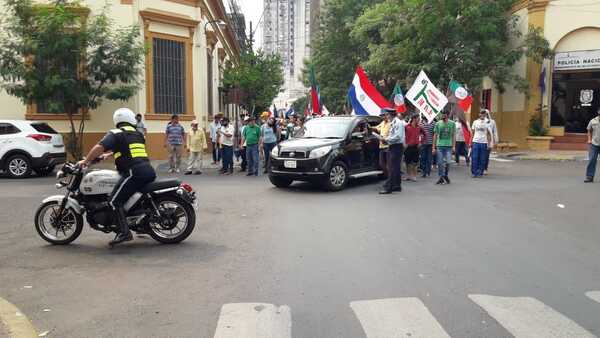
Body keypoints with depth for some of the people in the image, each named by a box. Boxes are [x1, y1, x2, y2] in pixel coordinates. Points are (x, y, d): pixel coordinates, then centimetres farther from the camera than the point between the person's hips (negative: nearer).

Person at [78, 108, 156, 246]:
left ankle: (124, 232, -17)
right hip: (149, 171, 7)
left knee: (115, 201, -5)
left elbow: (99, 147, -10)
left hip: (134, 172, -7)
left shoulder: (115, 134, 5)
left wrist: (86, 161, 2)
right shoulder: (138, 134, 24)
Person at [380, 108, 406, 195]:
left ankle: (388, 187, -11)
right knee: (395, 168, 14)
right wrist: (386, 140, 7)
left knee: (393, 168, -10)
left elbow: (398, 136, -23)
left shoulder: (398, 122, -15)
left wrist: (387, 139, -16)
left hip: (397, 147, -10)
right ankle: (397, 186, 21)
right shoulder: (393, 123, 15)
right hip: (394, 147, 10)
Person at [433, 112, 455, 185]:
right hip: (439, 146, 1)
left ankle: (446, 175, 18)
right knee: (440, 163, 3)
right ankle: (441, 178, 15)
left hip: (449, 146, -1)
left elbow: (454, 135, 6)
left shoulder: (452, 123, 3)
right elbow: (435, 136, 7)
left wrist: (453, 146, -1)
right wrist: (434, 147, 3)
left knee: (448, 162, -6)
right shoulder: (438, 124, 4)